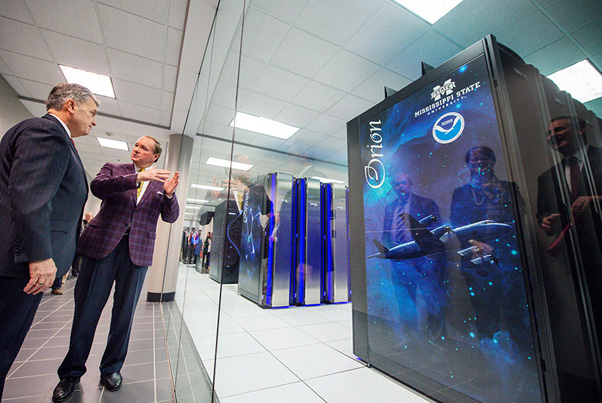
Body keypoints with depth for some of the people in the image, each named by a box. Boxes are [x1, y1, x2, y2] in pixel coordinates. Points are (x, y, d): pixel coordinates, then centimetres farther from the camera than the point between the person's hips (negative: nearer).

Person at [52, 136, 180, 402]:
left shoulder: (161, 183, 11)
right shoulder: (113, 169, 10)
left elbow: (171, 217, 4)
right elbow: (97, 187, -10)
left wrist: (169, 194, -15)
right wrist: (138, 177, -21)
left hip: (137, 250, 1)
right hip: (103, 244, 0)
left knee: (124, 312, 8)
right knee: (86, 308, 7)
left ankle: (111, 368, 27)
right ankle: (72, 372, 27)